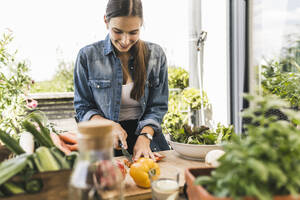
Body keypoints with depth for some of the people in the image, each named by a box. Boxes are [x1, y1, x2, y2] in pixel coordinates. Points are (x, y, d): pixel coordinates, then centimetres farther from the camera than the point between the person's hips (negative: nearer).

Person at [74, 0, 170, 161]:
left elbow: (158, 107, 4)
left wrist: (145, 136, -12)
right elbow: (82, 108, 3)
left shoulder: (156, 55, 3)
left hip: (147, 135, 1)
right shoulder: (87, 56, -1)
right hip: (105, 146, 0)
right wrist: (110, 125, -14)